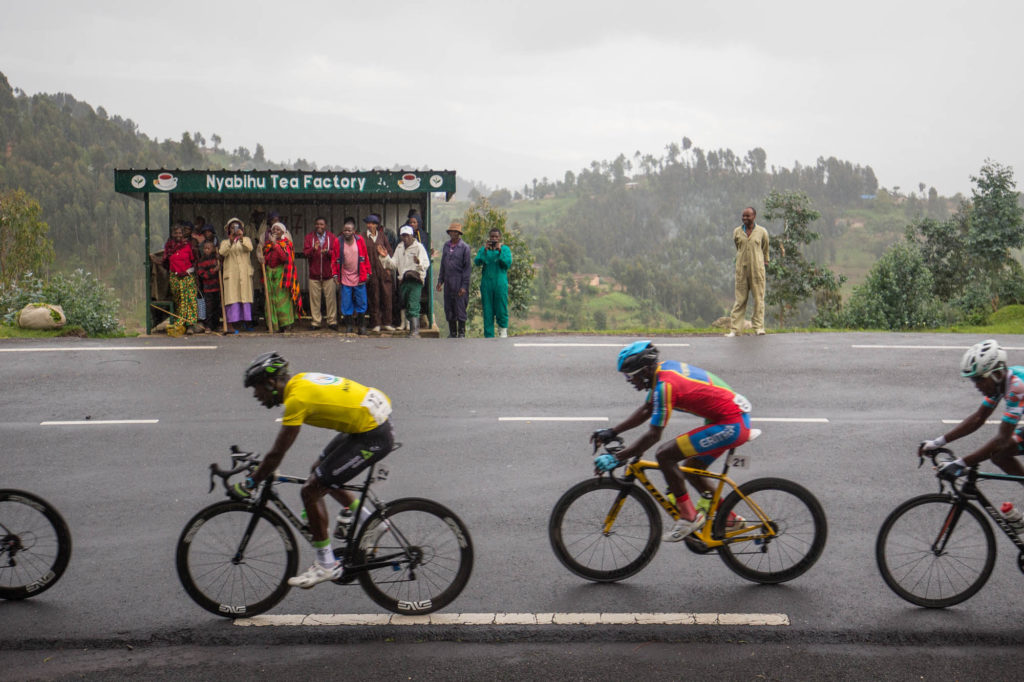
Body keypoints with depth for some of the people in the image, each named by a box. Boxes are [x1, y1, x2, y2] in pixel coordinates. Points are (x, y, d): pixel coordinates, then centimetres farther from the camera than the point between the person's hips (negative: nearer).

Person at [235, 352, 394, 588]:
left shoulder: (297, 398, -17)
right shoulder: (300, 380, 10)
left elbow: (276, 454, -15)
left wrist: (249, 484, -4)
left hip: (373, 437, -10)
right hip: (379, 415, 10)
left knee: (311, 490, -4)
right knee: (320, 470, 23)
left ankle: (327, 566, 6)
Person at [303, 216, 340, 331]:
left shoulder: (332, 237, 6)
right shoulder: (309, 237, 7)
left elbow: (337, 254, 1)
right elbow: (305, 253, -3)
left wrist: (328, 252, -19)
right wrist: (314, 249, -22)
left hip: (329, 274, -1)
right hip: (314, 274, 1)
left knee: (331, 298, -1)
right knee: (315, 299, 1)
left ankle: (332, 321, 8)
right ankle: (316, 322, 8)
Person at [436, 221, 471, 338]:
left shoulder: (464, 247, -4)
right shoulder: (446, 246, 13)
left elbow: (468, 267, -6)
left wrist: (464, 285, -12)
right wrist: (440, 281, 12)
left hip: (459, 284, -6)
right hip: (448, 283, 6)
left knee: (460, 308, -4)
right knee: (449, 309, 7)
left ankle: (461, 333, 4)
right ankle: (452, 333, 16)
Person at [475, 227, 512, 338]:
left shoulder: (505, 249, 7)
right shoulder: (483, 249, 11)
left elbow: (508, 264, -6)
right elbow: (477, 262, -3)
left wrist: (500, 251, -15)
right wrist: (485, 250, -14)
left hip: (500, 283, -1)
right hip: (486, 283, 1)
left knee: (501, 308, -4)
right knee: (487, 310, 2)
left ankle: (503, 329, 19)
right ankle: (489, 335, 7)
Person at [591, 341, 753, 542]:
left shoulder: (665, 385, -21)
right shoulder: (662, 369, 7)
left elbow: (653, 436, -21)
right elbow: (646, 410, 20)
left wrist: (615, 458, -18)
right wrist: (611, 432, 17)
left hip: (731, 425, -10)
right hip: (737, 419, 10)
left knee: (664, 455, -14)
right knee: (691, 469, 21)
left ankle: (689, 517, -6)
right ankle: (729, 519, 30)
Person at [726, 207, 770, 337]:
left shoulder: (762, 232, 2)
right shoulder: (737, 232, 6)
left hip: (757, 269, -1)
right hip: (741, 269, 1)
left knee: (759, 298, -1)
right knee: (740, 299, 0)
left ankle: (759, 327, 3)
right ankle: (735, 329, -1)